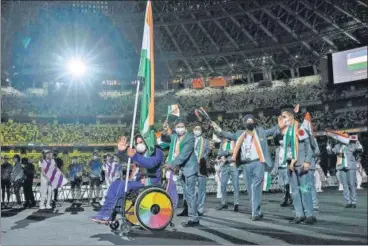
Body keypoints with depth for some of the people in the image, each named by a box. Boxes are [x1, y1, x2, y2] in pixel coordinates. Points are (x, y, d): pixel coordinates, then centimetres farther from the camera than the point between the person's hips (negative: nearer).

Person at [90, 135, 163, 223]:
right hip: (140, 181, 8)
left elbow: (150, 164, -27)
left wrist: (135, 156, -37)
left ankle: (107, 214, -14)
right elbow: (125, 158, 4)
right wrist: (121, 151, -18)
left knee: (123, 185, -21)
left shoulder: (157, 152, -6)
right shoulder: (139, 153, 16)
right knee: (116, 183, -5)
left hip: (151, 183, -8)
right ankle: (104, 212, -11)